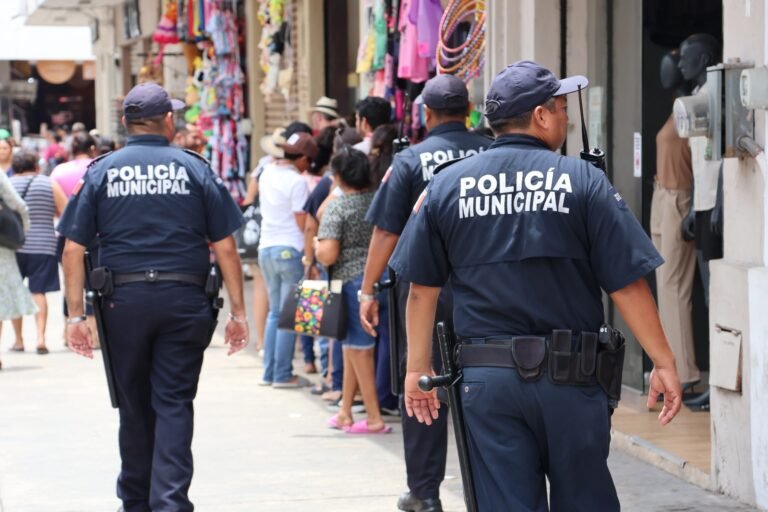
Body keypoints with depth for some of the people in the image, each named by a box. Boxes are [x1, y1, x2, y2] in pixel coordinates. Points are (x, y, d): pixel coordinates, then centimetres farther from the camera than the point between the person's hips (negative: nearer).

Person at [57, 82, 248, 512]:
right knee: (174, 404, 1)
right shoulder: (194, 169, 3)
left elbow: (74, 250, 1)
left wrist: (76, 314, 3)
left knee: (134, 405, 14)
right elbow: (225, 246, 0)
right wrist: (238, 311, 4)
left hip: (124, 299, 1)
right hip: (184, 299, -1)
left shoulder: (101, 171, 5)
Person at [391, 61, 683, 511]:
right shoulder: (583, 181, -5)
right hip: (569, 374, -2)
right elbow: (627, 283, -7)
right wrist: (664, 363, -1)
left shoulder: (447, 186, 4)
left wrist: (419, 368, 17)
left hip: (485, 376, 2)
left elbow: (422, 288, 8)